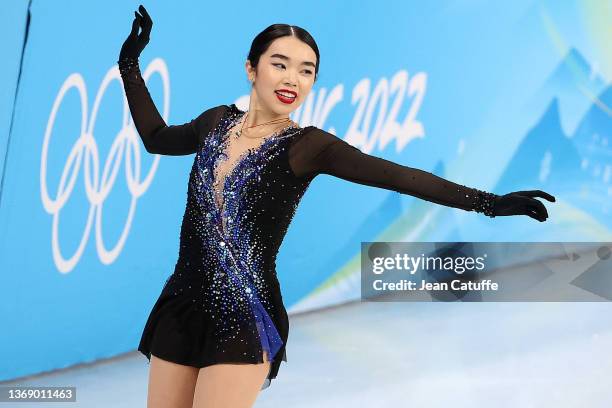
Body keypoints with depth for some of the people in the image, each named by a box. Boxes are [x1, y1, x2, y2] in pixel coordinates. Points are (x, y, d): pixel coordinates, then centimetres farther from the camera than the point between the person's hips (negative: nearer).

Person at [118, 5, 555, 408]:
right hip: (182, 302, 5)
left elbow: (400, 176, -15)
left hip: (247, 317, -4)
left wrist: (489, 202, -21)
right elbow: (157, 139, 26)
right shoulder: (217, 122, 6)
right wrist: (130, 64, 26)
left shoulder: (308, 146, -7)